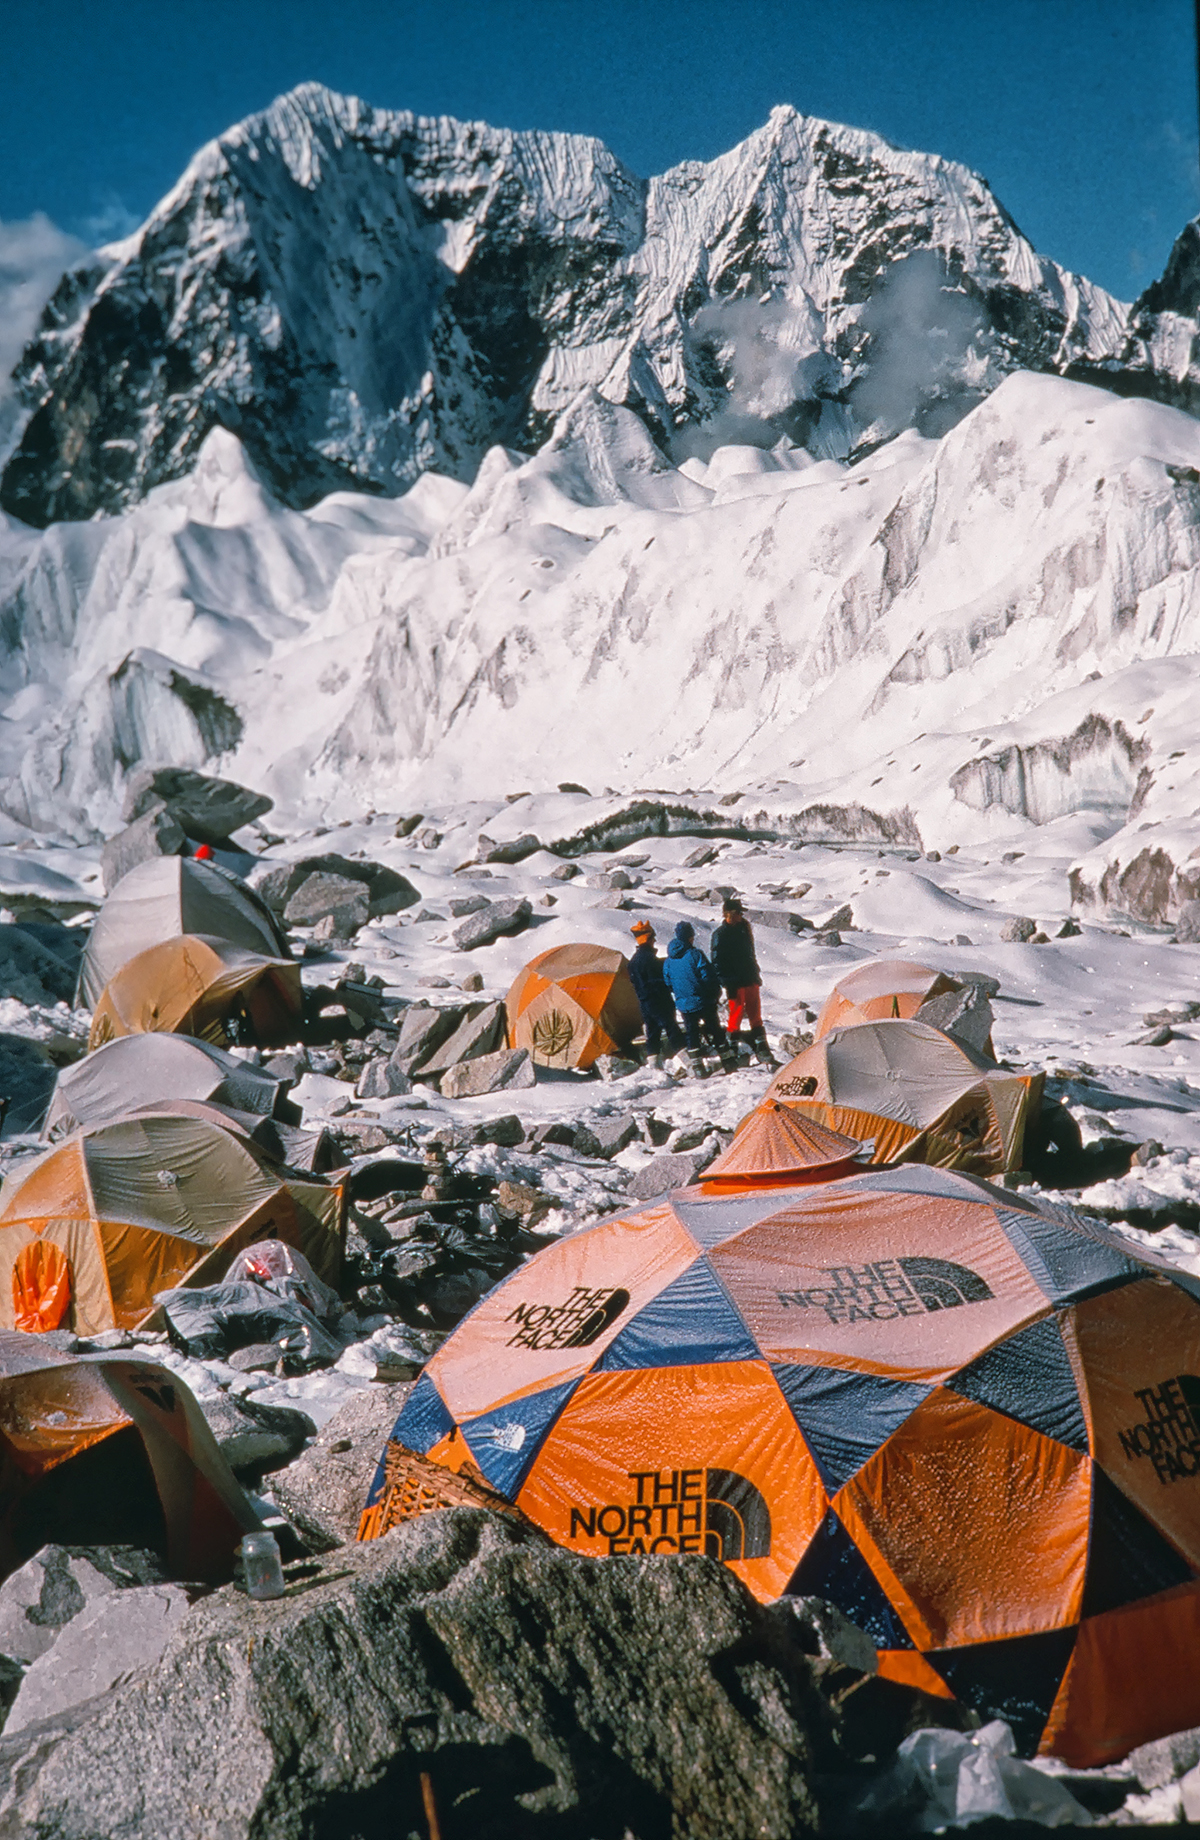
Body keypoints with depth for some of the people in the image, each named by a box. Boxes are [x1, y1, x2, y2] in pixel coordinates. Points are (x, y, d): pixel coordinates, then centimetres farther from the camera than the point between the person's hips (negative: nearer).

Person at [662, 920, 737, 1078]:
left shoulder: (669, 961, 2)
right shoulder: (695, 955, -13)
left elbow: (668, 985, 9)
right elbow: (709, 977, -14)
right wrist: (715, 994, 1)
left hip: (684, 1005, 3)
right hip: (704, 1003, -3)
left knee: (691, 1035, 11)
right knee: (716, 1031, 10)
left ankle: (698, 1068, 7)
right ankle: (729, 1064, 16)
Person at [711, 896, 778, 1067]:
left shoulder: (744, 927, 9)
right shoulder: (720, 935, -12)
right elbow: (718, 963, -12)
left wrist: (756, 974, 18)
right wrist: (728, 983, -16)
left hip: (750, 980, 7)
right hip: (735, 983, -7)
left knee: (755, 1016, 10)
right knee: (736, 1015, -2)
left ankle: (762, 1051, 16)